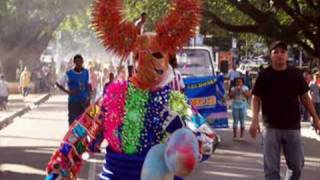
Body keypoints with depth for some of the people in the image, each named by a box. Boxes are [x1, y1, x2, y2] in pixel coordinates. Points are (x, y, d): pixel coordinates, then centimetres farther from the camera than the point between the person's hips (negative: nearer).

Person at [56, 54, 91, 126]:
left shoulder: (86, 72, 5)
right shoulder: (69, 74, -5)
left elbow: (89, 87, 9)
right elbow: (58, 83, 1)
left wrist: (88, 99, 1)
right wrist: (67, 91, -7)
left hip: (84, 101, 3)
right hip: (73, 101, -3)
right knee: (73, 122, -4)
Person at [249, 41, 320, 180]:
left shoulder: (296, 74, 3)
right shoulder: (264, 75, -3)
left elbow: (305, 97, 9)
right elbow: (256, 98, -1)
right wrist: (255, 120, -15)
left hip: (293, 127, 2)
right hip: (271, 127, -2)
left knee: (297, 165, 7)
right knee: (271, 168, -1)